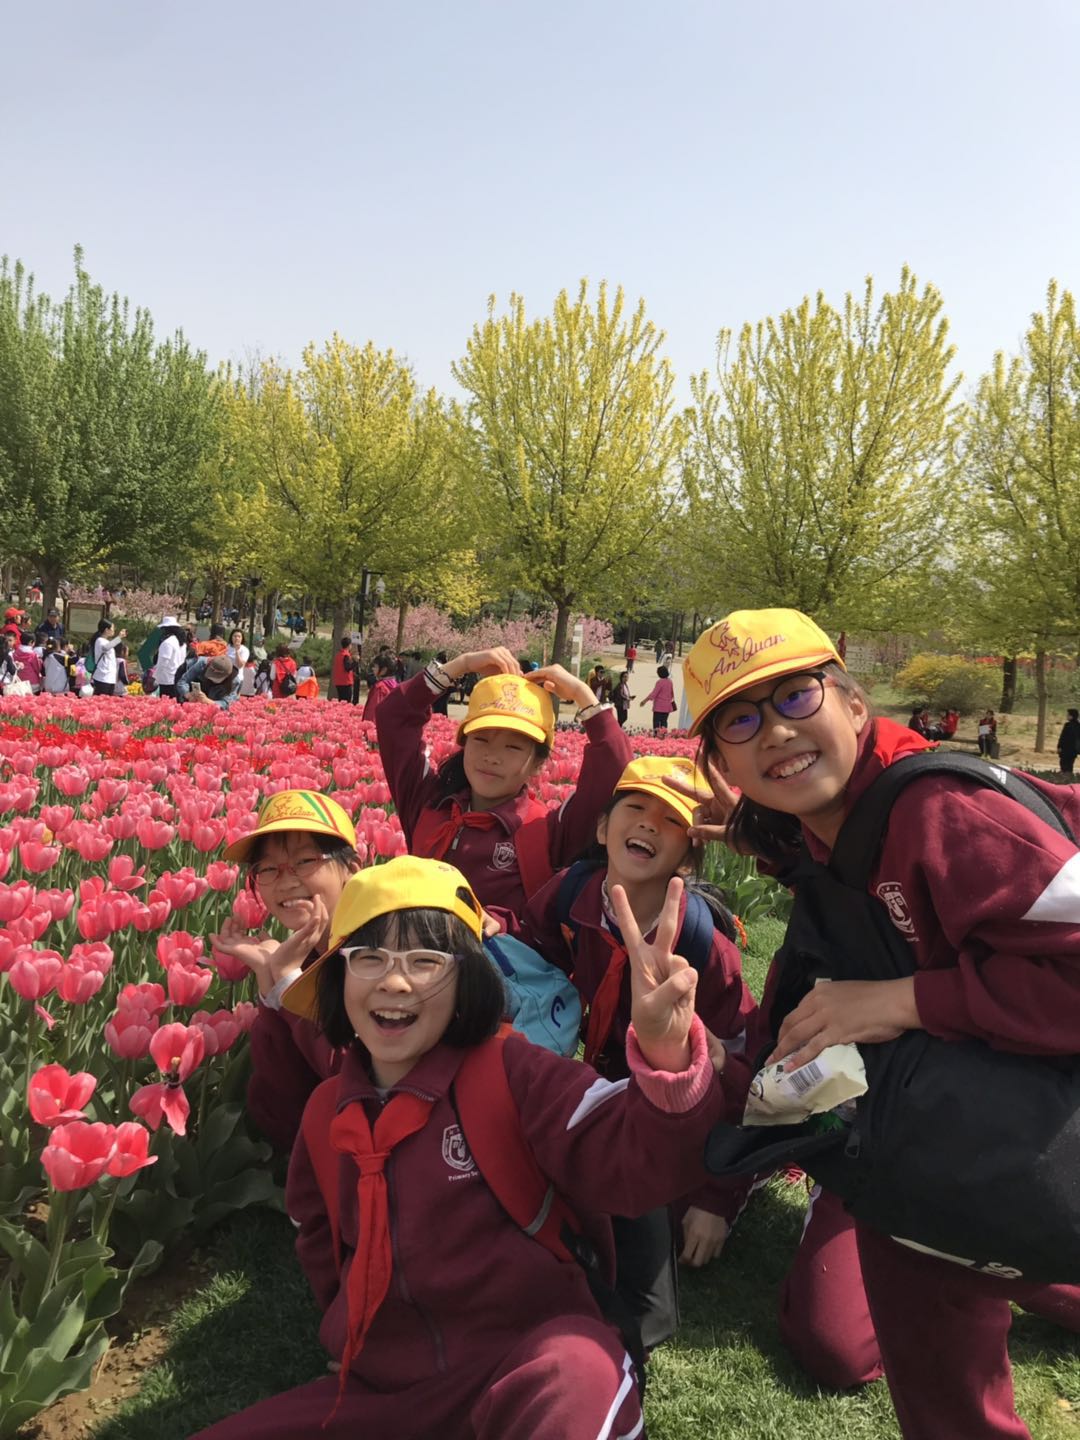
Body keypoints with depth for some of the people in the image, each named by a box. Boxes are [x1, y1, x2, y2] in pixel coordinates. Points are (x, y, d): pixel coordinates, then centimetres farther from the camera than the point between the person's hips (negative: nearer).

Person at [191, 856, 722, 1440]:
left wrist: (663, 1053, -42)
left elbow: (632, 1162, -24)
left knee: (577, 1378, -39)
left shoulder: (510, 1071, -10)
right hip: (383, 1388, 7)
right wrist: (358, 1338, 12)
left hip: (535, 1360, -7)